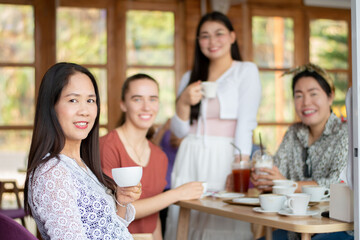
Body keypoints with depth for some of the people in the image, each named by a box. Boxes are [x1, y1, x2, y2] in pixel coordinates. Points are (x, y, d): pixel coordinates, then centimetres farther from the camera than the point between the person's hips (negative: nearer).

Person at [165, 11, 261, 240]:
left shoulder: (246, 70, 3)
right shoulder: (190, 77, 16)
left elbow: (246, 123, -8)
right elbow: (180, 131, 14)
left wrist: (240, 167, -18)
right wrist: (183, 103, -5)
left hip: (224, 159, -4)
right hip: (189, 161, 4)